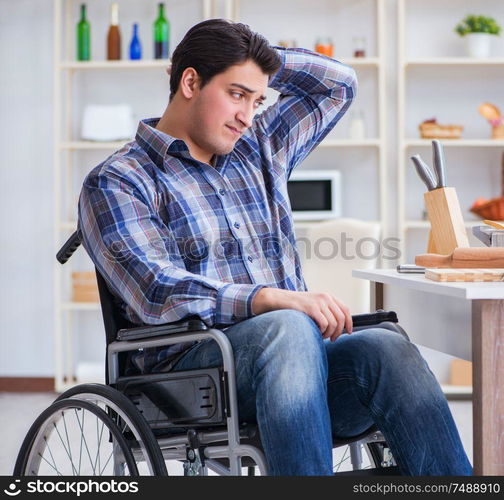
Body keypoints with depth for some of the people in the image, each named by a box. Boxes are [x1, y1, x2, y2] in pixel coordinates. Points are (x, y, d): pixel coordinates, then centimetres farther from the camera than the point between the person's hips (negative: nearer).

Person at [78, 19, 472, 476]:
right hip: (192, 361, -5)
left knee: (388, 349, -28)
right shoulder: (116, 183, 4)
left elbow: (339, 83, 34)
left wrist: (254, 56, 23)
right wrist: (273, 298, -24)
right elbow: (155, 292, -12)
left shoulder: (260, 150, 24)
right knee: (289, 329, -37)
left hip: (296, 352, 5)